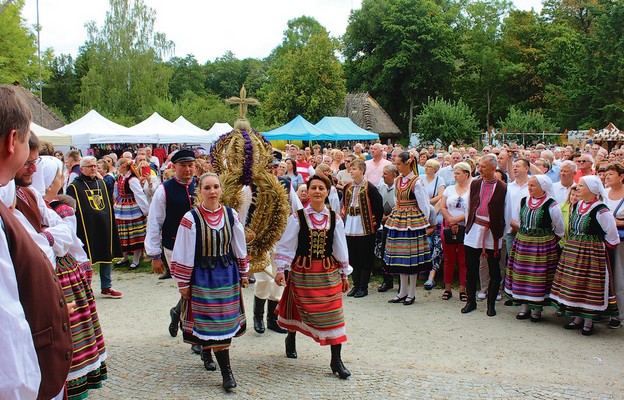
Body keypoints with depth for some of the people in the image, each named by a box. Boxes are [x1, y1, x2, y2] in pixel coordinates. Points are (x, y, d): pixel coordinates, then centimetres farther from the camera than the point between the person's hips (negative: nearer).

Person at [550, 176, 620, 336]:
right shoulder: (577, 206, 8)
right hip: (572, 250, 7)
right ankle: (577, 318, 22)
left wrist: (595, 246, 0)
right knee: (573, 284, 10)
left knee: (589, 285, -1)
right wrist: (574, 245, 14)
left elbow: (612, 237, -8)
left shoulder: (601, 211, -15)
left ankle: (588, 322, 10)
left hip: (592, 253, -7)